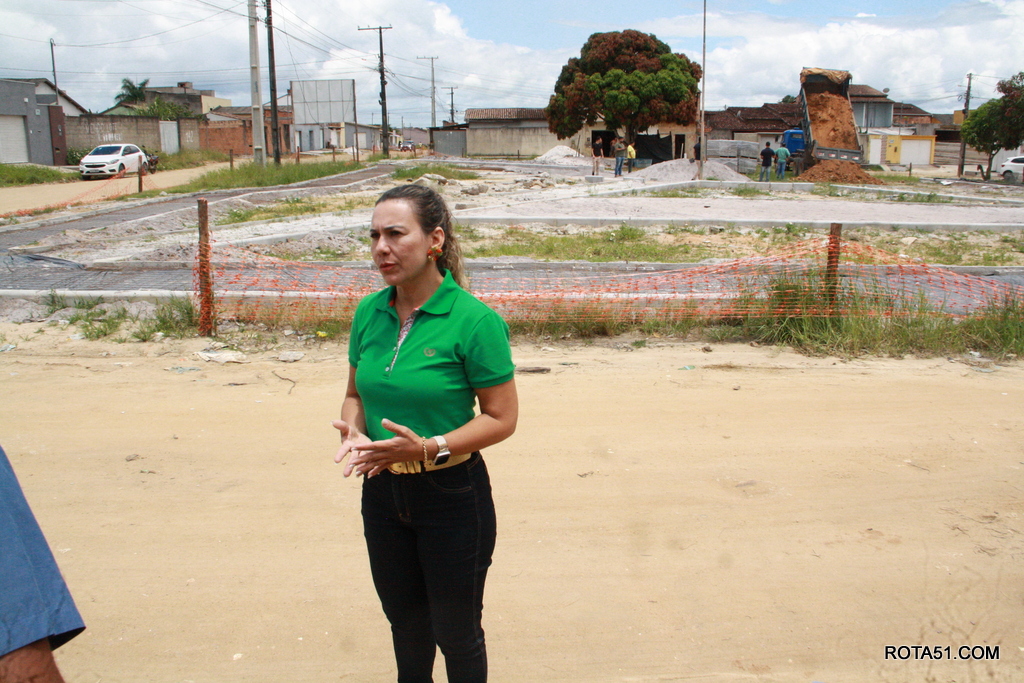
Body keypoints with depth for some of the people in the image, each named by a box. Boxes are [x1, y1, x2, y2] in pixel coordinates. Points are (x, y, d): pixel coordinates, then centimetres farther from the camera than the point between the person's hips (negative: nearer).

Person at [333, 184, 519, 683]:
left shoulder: (474, 320, -19)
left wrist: (429, 448, -27)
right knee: (405, 623, 24)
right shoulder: (369, 313, -2)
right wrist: (353, 432, -12)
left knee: (455, 632, 13)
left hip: (452, 496, -5)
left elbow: (502, 418, -15)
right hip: (382, 490, 5)